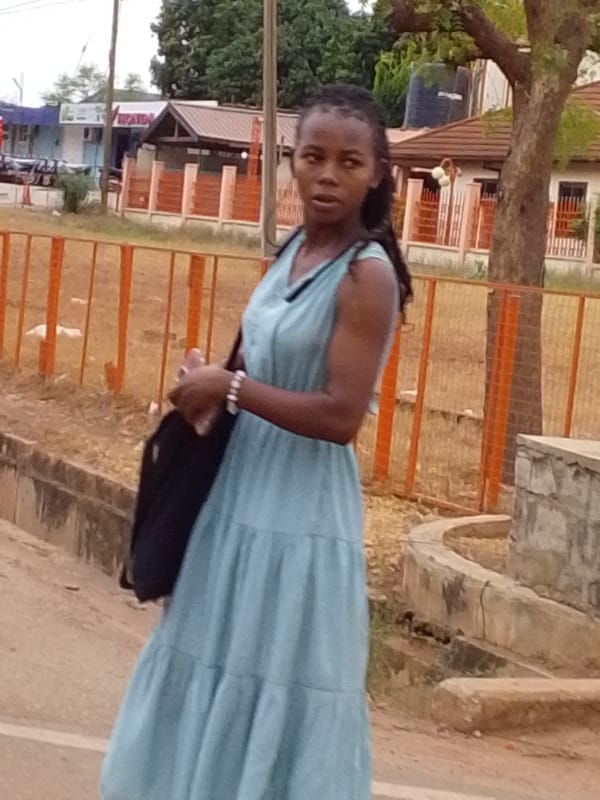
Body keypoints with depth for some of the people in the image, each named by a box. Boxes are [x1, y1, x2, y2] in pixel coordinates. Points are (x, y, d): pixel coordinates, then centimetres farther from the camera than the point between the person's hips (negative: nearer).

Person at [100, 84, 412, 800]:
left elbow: (341, 416, -23)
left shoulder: (367, 274, -17)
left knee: (274, 694, 3)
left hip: (300, 513, -8)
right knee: (213, 676, 19)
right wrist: (214, 390, 0)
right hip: (242, 494, 8)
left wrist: (230, 386, -16)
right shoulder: (295, 249, 6)